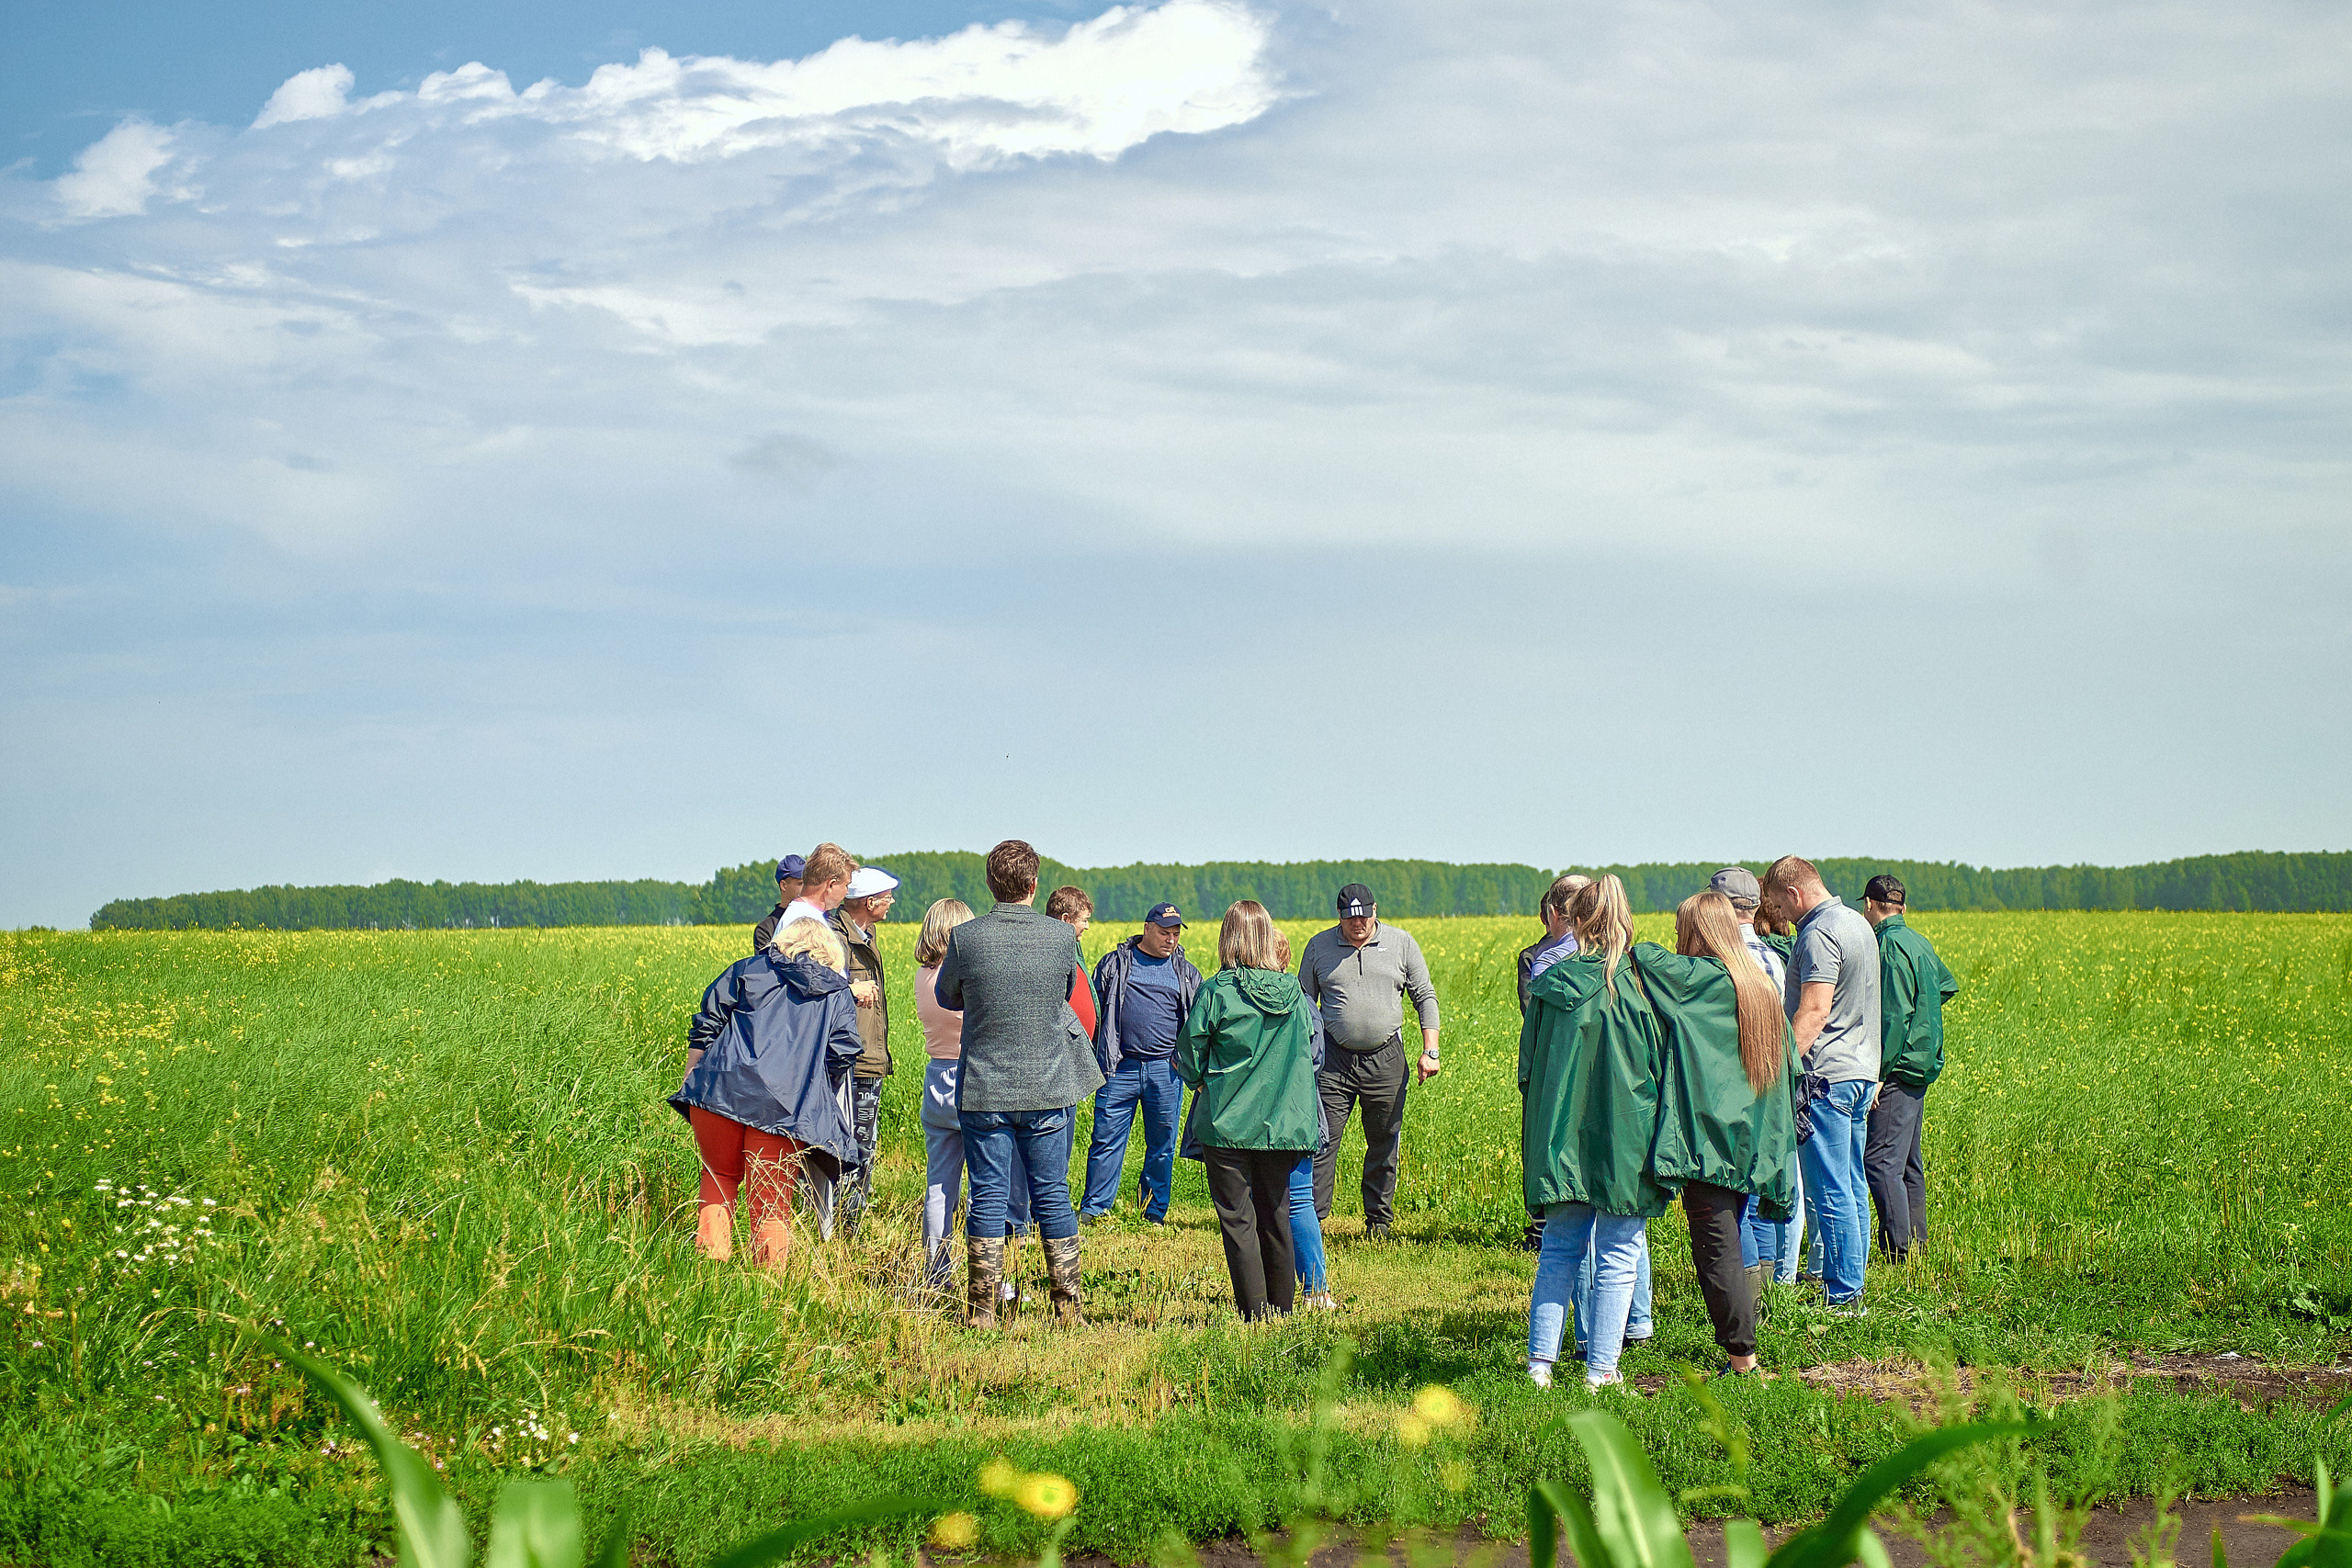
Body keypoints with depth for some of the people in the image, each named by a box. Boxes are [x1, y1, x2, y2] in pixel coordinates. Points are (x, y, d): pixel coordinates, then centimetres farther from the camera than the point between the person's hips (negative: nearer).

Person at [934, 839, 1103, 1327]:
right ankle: (1068, 1307, 12)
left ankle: (983, 1311, 3)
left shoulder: (966, 938, -9)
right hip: (1049, 1089, 1)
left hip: (984, 1090, -1)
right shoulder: (1062, 937, -6)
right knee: (1053, 1195, 9)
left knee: (988, 1195, 3)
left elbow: (946, 997, 8)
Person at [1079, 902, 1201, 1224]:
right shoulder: (1115, 963, 9)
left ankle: (1155, 1213, 15)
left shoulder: (1186, 973, 14)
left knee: (1162, 1145, 5)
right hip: (1119, 1067, -2)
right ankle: (1093, 1208, 3)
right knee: (1106, 1138, -4)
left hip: (1165, 1070, 2)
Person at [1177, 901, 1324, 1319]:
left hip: (1228, 1120, -4)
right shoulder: (1293, 994, -1)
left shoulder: (1216, 991, -12)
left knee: (1236, 1218, 2)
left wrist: (1198, 1080, 15)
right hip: (1282, 1122, 4)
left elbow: (1189, 1057, -6)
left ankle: (1253, 1311, -1)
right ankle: (1282, 1307, 18)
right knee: (1276, 1214, 13)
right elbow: (1308, 1051, 12)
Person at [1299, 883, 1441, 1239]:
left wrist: (1430, 1051, -1)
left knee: (1384, 1144, 7)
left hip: (1385, 1059, 1)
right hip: (1335, 1057, 0)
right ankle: (1312, 1218, -3)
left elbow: (1425, 997, 8)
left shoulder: (1401, 943, 4)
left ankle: (1379, 1220, 18)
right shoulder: (1319, 946, 5)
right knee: (1323, 1140, -7)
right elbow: (1304, 1002, 13)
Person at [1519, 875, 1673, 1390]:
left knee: (1559, 1251, 13)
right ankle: (1601, 1369, 4)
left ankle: (1540, 1360, 10)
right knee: (1618, 1257, 4)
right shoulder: (1635, 985, -9)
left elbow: (1528, 1070, 7)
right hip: (1623, 1141, -3)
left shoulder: (1549, 985, -1)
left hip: (1558, 1139, 3)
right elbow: (1657, 1067, -5)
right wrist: (1662, 1145, 6)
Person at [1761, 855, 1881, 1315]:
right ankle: (1853, 1287, 17)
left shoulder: (1819, 934, -15)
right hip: (1861, 1071, 10)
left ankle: (1841, 1298, -6)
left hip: (1827, 1077, -10)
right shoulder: (1858, 925, 16)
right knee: (1852, 1188, 13)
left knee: (1830, 1192, -7)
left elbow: (1814, 1011, -23)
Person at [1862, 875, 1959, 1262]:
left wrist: (1879, 1073, -20)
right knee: (1909, 1164, 15)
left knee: (1880, 1161, -12)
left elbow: (1894, 1016, -21)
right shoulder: (1919, 942, 12)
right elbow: (1949, 986, 29)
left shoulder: (1890, 947, -15)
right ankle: (1916, 1244, 18)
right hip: (1922, 1066, 10)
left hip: (1898, 1069, -10)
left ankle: (1899, 1252, -16)